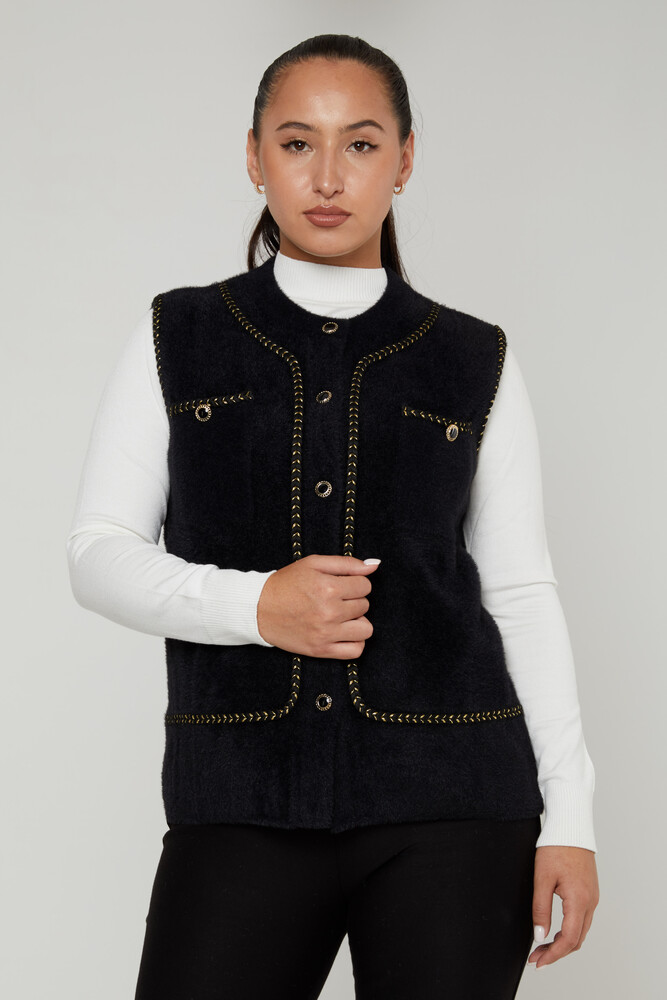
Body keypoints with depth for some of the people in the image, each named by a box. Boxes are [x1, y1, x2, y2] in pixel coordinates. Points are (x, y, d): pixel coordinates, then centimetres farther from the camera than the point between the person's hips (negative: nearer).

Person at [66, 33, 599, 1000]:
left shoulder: (474, 364, 8)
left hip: (449, 810, 0)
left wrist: (569, 817, 1)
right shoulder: (176, 341, 8)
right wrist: (256, 606, -13)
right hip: (246, 804, 0)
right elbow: (99, 555, 5)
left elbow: (522, 594, 7)